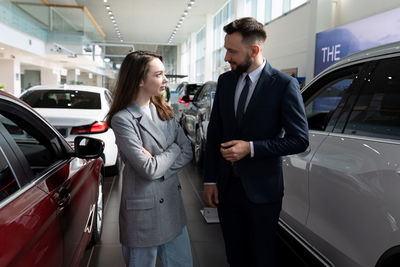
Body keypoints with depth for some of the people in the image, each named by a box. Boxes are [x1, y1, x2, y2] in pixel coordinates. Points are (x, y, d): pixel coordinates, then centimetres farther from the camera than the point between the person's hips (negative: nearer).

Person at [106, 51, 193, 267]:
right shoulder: (123, 119, -16)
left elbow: (187, 152, -1)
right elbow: (149, 170, -21)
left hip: (172, 204, 6)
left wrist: (158, 161, -16)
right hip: (144, 211, -6)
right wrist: (173, 149, -6)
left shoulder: (164, 111, 5)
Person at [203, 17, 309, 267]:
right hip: (227, 187, 5)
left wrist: (251, 148, -20)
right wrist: (210, 180, 4)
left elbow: (300, 139, -11)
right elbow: (214, 131, 6)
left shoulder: (284, 84, -12)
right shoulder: (225, 80, 3)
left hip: (262, 190, -4)